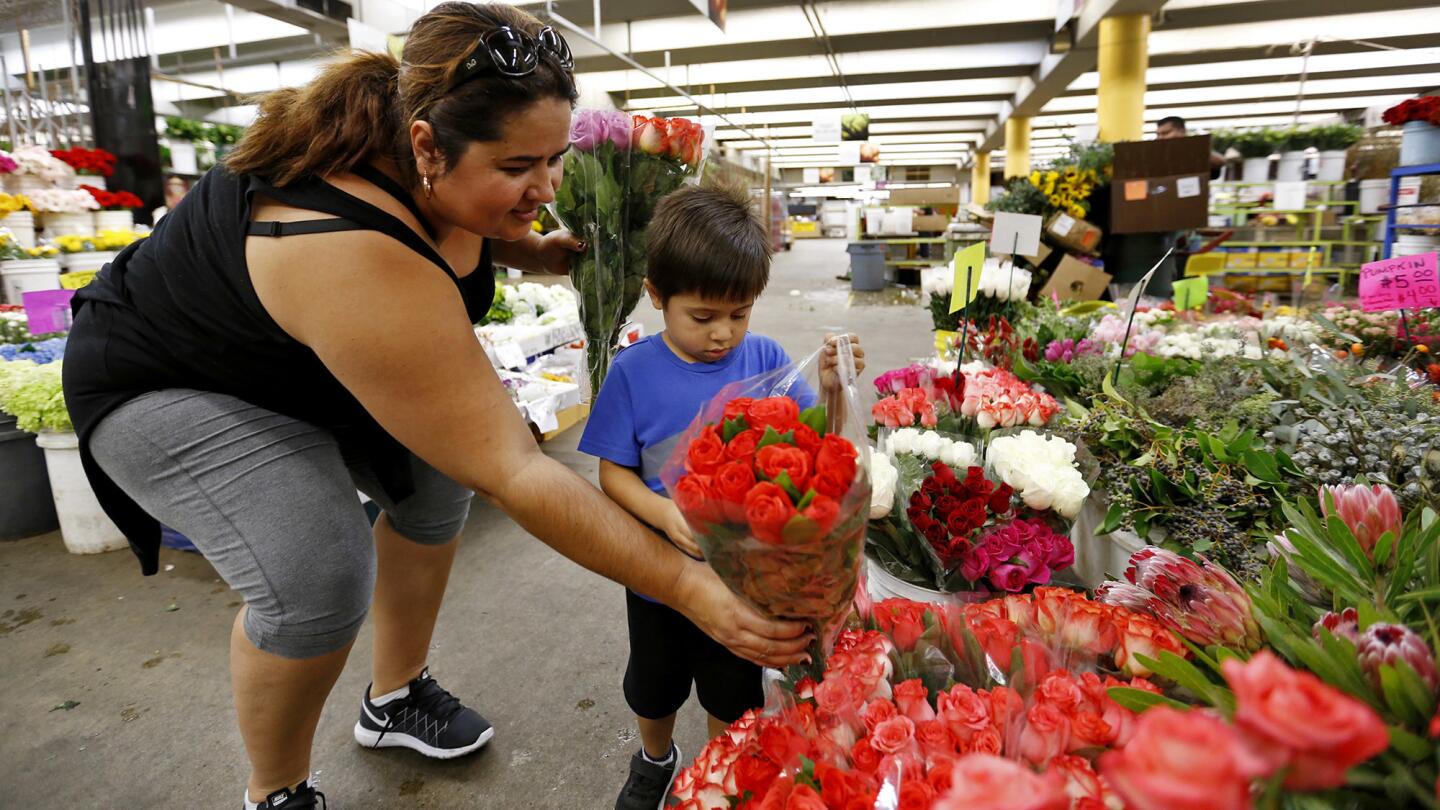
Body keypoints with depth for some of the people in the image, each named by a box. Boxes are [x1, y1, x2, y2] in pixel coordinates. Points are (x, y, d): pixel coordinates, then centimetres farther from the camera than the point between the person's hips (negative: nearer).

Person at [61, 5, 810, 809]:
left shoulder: (446, 174, -18)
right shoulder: (357, 259, -42)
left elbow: (491, 232, 9)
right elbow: (511, 471, -42)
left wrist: (555, 250, -13)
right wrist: (689, 587, -40)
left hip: (303, 356, 8)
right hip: (164, 384, -7)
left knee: (435, 478, -1)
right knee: (319, 578, -23)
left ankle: (395, 698, 20)